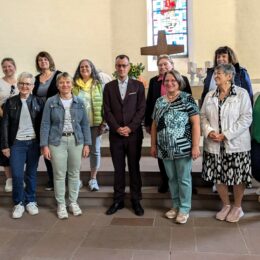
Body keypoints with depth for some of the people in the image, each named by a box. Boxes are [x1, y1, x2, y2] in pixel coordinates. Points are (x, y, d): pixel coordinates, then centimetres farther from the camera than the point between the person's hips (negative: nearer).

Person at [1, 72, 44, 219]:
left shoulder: (39, 102, 2)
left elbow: (43, 124, 2)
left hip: (34, 143, 0)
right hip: (17, 143, 0)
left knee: (31, 174, 9)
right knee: (17, 175, -2)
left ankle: (31, 201, 24)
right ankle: (19, 203, 15)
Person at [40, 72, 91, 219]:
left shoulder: (79, 102, 5)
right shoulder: (51, 102, -1)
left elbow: (85, 124, 6)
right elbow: (45, 124, -2)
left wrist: (87, 144, 1)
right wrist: (45, 145, -8)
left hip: (76, 141, 2)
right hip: (57, 141, -2)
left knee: (74, 173, 10)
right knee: (59, 175, 4)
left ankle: (73, 202, 25)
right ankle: (61, 204, 19)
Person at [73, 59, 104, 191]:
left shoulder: (99, 85, 4)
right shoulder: (74, 85, 4)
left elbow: (104, 104, 2)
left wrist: (104, 121, -6)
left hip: (95, 123, 0)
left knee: (95, 151, 6)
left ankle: (93, 179, 19)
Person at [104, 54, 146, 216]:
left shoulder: (138, 85, 5)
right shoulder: (109, 86, 8)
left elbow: (141, 109, -2)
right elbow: (107, 111, 2)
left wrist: (130, 128, -11)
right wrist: (117, 128, -10)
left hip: (134, 134, -1)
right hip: (115, 134, 1)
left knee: (134, 168, 6)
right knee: (118, 169, 7)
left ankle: (136, 200, 16)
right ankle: (118, 200, 17)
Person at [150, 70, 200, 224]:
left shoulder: (187, 99, -6)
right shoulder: (159, 101, 10)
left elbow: (196, 123, -10)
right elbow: (154, 125, 14)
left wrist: (195, 146, -15)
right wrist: (153, 145, 12)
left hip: (183, 148, -5)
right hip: (165, 149, 5)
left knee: (184, 179, 6)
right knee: (172, 179, 16)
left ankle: (184, 209, 21)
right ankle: (176, 206, 31)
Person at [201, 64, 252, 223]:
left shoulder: (242, 94, -6)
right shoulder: (210, 95, 9)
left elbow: (246, 118, -12)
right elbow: (204, 116, 8)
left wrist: (225, 135, -17)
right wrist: (209, 131, -12)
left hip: (236, 144, -4)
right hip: (214, 145, 4)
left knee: (237, 177, 6)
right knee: (218, 176, 11)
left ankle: (237, 207, 27)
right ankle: (226, 205, 31)